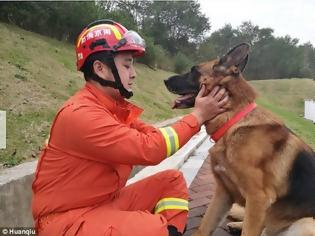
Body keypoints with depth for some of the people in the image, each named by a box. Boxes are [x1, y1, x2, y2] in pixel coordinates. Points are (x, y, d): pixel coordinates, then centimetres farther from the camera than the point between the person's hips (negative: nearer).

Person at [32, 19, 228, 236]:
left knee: (172, 181, 5)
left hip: (105, 202, 9)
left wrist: (198, 117, -6)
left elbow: (153, 136, 1)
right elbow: (149, 149, -27)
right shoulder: (80, 114, -25)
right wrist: (197, 116, -17)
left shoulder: (116, 107, 4)